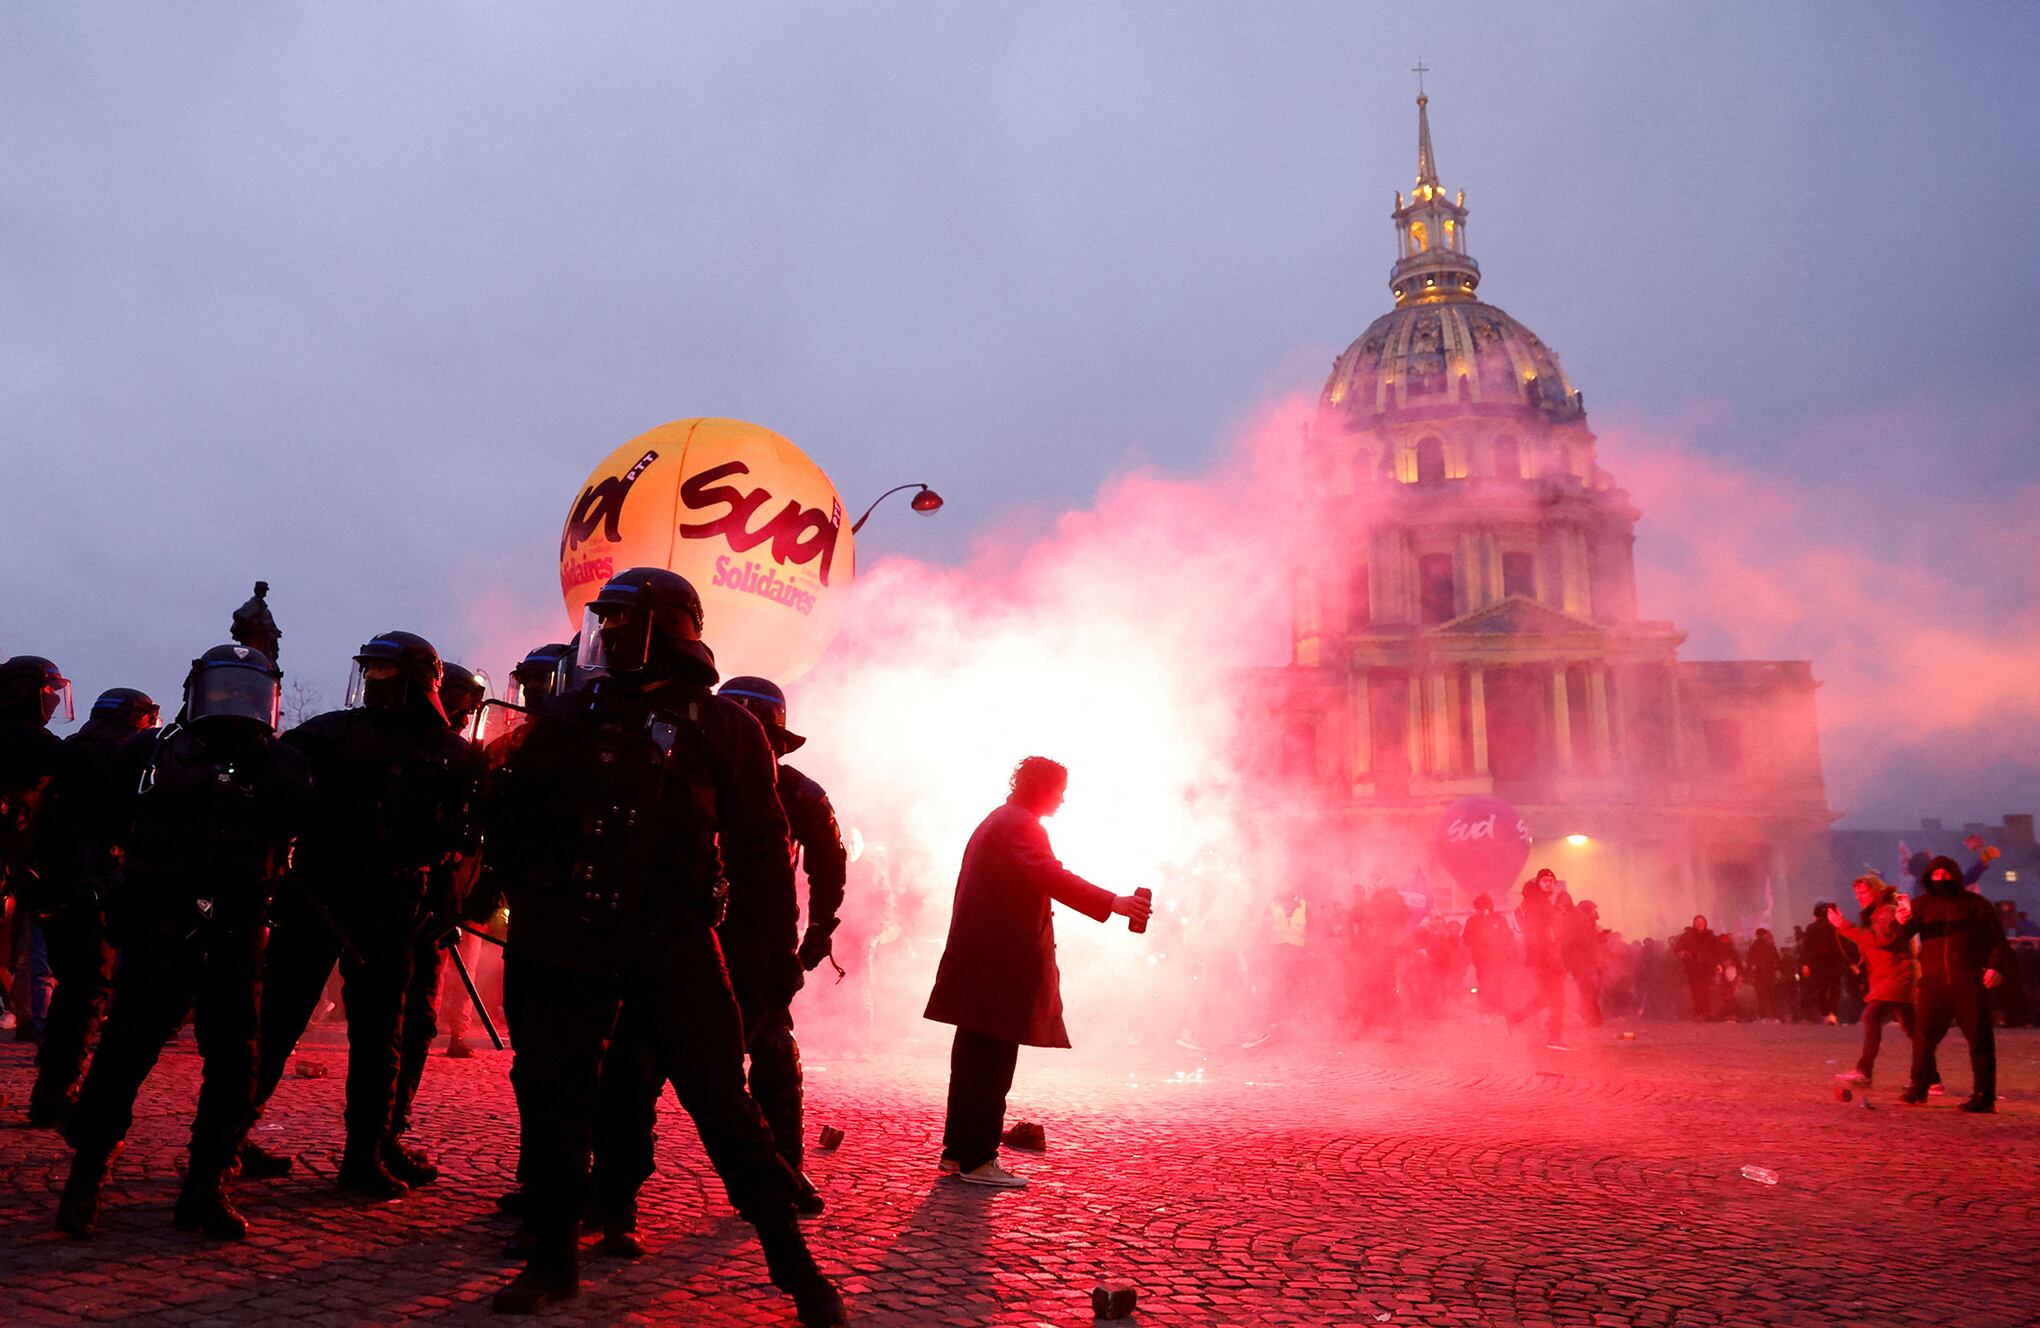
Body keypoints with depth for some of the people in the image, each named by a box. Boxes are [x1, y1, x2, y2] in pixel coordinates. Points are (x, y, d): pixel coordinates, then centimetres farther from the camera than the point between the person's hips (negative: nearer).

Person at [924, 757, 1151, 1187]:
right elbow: (1051, 876, -26)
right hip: (1001, 963, -11)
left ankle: (958, 1151, 18)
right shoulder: (1020, 825, -12)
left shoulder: (995, 822, 22)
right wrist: (1113, 903, -31)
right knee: (992, 1061, -6)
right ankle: (977, 1159, -2)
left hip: (980, 960, 11)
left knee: (976, 1059, 13)